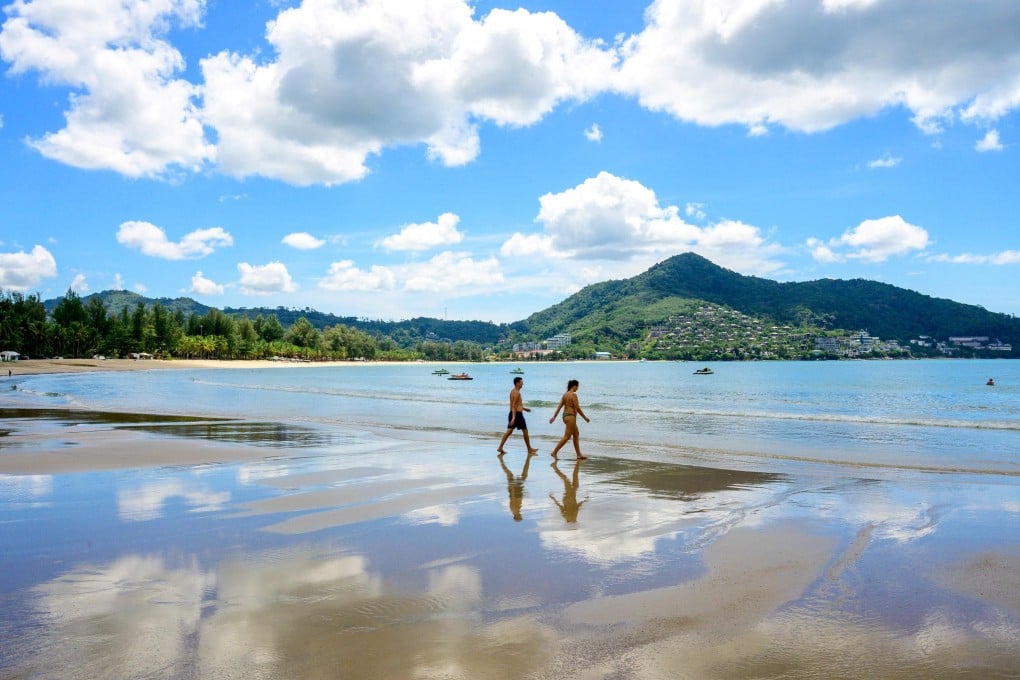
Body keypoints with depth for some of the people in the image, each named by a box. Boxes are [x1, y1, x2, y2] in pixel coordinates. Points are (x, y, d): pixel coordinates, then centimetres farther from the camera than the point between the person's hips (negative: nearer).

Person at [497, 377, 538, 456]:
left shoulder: (513, 391, 14)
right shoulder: (516, 393, -17)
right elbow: (514, 406, -24)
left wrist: (524, 408, 30)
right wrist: (514, 417, -29)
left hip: (512, 414, 9)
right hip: (517, 414, -9)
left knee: (509, 431, 5)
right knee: (525, 431, 3)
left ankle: (500, 447, -2)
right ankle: (529, 449, 12)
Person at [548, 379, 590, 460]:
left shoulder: (565, 394, 10)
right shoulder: (573, 395, -15)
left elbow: (559, 406, 8)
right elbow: (577, 408, -15)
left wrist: (554, 416, 8)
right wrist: (585, 417, -6)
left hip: (565, 415, 10)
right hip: (570, 416, -10)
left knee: (576, 434, 16)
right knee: (567, 436, -5)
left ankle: (579, 455, 19)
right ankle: (554, 452, -6)